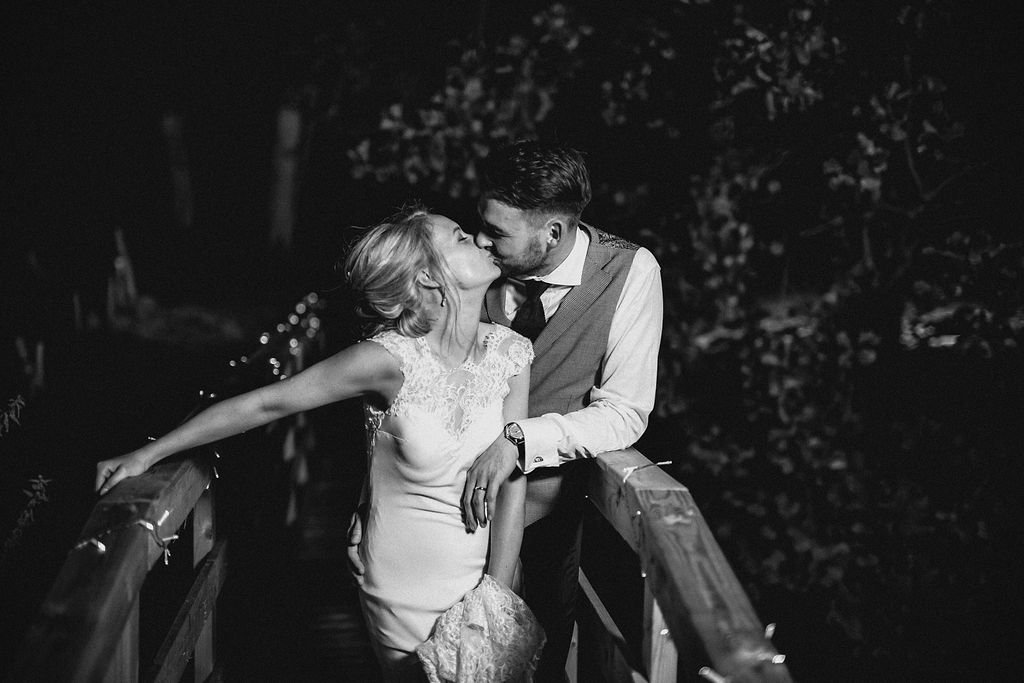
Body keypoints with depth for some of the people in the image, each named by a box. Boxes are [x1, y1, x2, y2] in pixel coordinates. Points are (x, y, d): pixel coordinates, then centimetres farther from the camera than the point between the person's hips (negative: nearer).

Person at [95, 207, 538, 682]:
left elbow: (512, 485, -7)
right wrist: (147, 455, -13)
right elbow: (260, 405, -15)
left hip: (486, 571, 4)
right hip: (408, 595, -4)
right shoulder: (390, 359, -22)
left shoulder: (511, 353, -9)